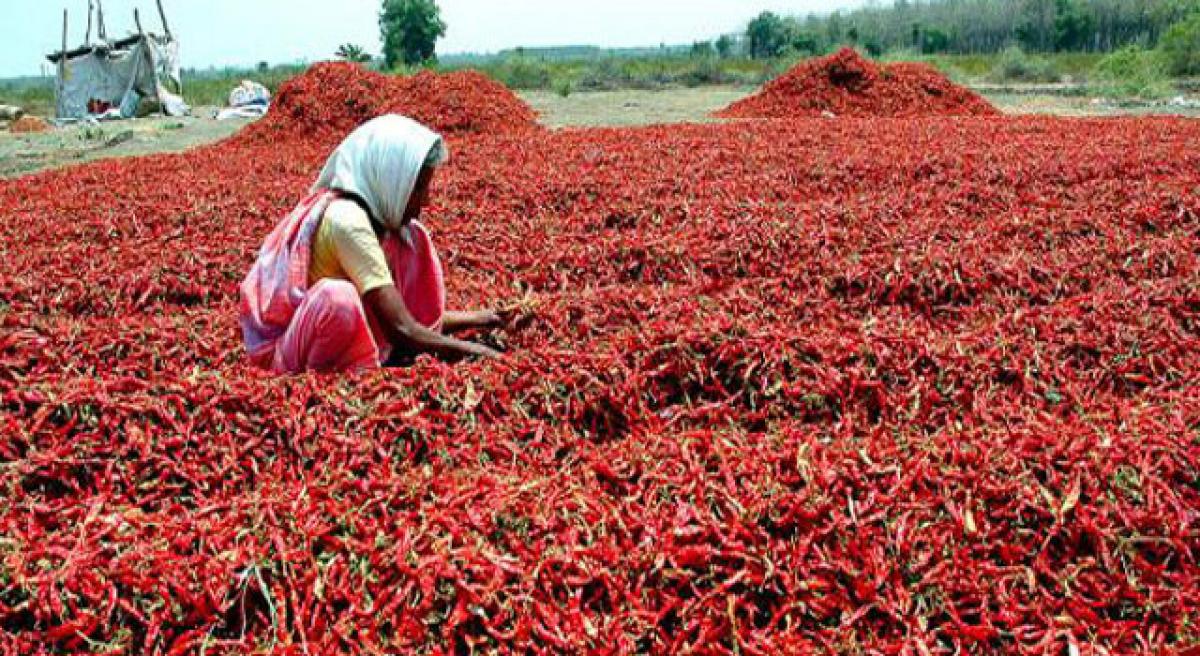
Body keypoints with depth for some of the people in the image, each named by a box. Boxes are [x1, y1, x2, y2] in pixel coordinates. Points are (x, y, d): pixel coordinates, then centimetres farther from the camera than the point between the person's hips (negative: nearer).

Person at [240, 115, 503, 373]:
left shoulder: (374, 212, 0)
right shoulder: (348, 220, -26)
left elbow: (416, 313, 9)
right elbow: (401, 329, -29)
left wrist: (482, 319, 3)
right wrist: (478, 352, -24)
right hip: (286, 353, -9)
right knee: (340, 297, -39)